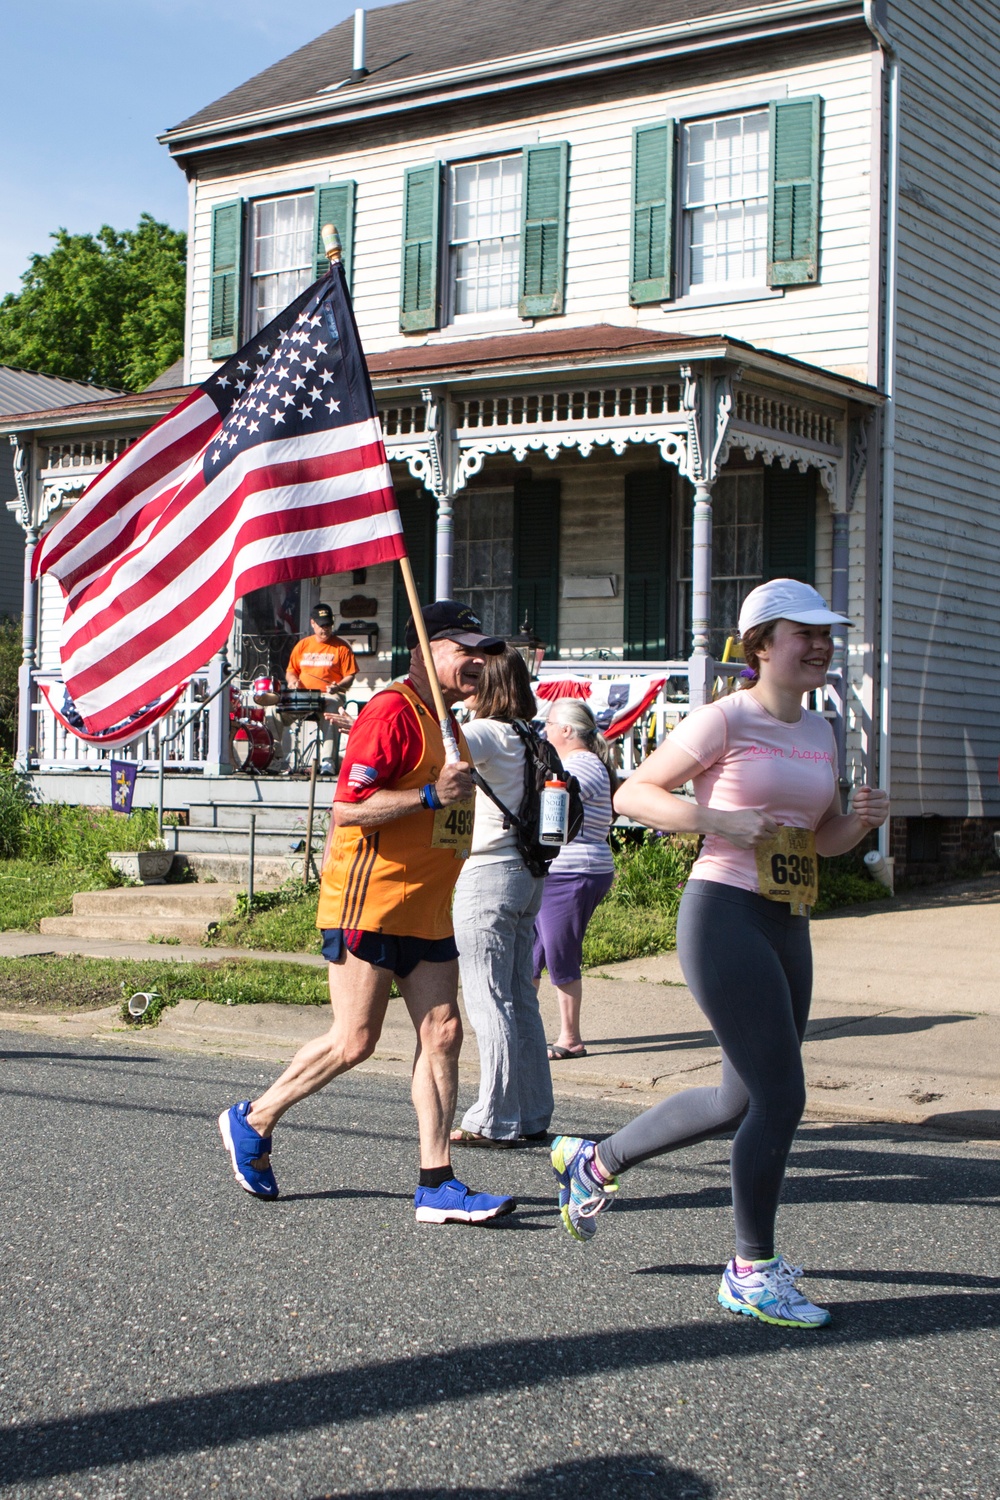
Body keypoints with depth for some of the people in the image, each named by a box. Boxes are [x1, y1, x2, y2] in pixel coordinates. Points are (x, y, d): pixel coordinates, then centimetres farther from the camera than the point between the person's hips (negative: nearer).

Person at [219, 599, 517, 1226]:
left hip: (427, 910, 9)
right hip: (370, 903, -9)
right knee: (354, 1042, -4)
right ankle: (253, 1121, 17)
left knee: (443, 1035, 0)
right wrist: (431, 795, -23)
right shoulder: (392, 712, -13)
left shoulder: (450, 723, 18)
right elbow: (348, 808, -20)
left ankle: (437, 1185, 3)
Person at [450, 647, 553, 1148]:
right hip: (527, 875, 8)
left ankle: (496, 1121, -1)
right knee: (520, 998, 12)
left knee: (487, 999, -4)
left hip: (488, 875, -8)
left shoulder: (486, 733, -13)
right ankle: (533, 1116, 16)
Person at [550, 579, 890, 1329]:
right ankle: (752, 1273, 8)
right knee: (781, 1095, -9)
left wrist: (864, 818, 0)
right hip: (724, 915, -8)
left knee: (744, 1100, 14)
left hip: (788, 930, 9)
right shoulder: (726, 719, -8)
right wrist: (721, 820, -18)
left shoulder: (820, 731, 14)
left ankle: (594, 1162, 33)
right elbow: (632, 794, -7)